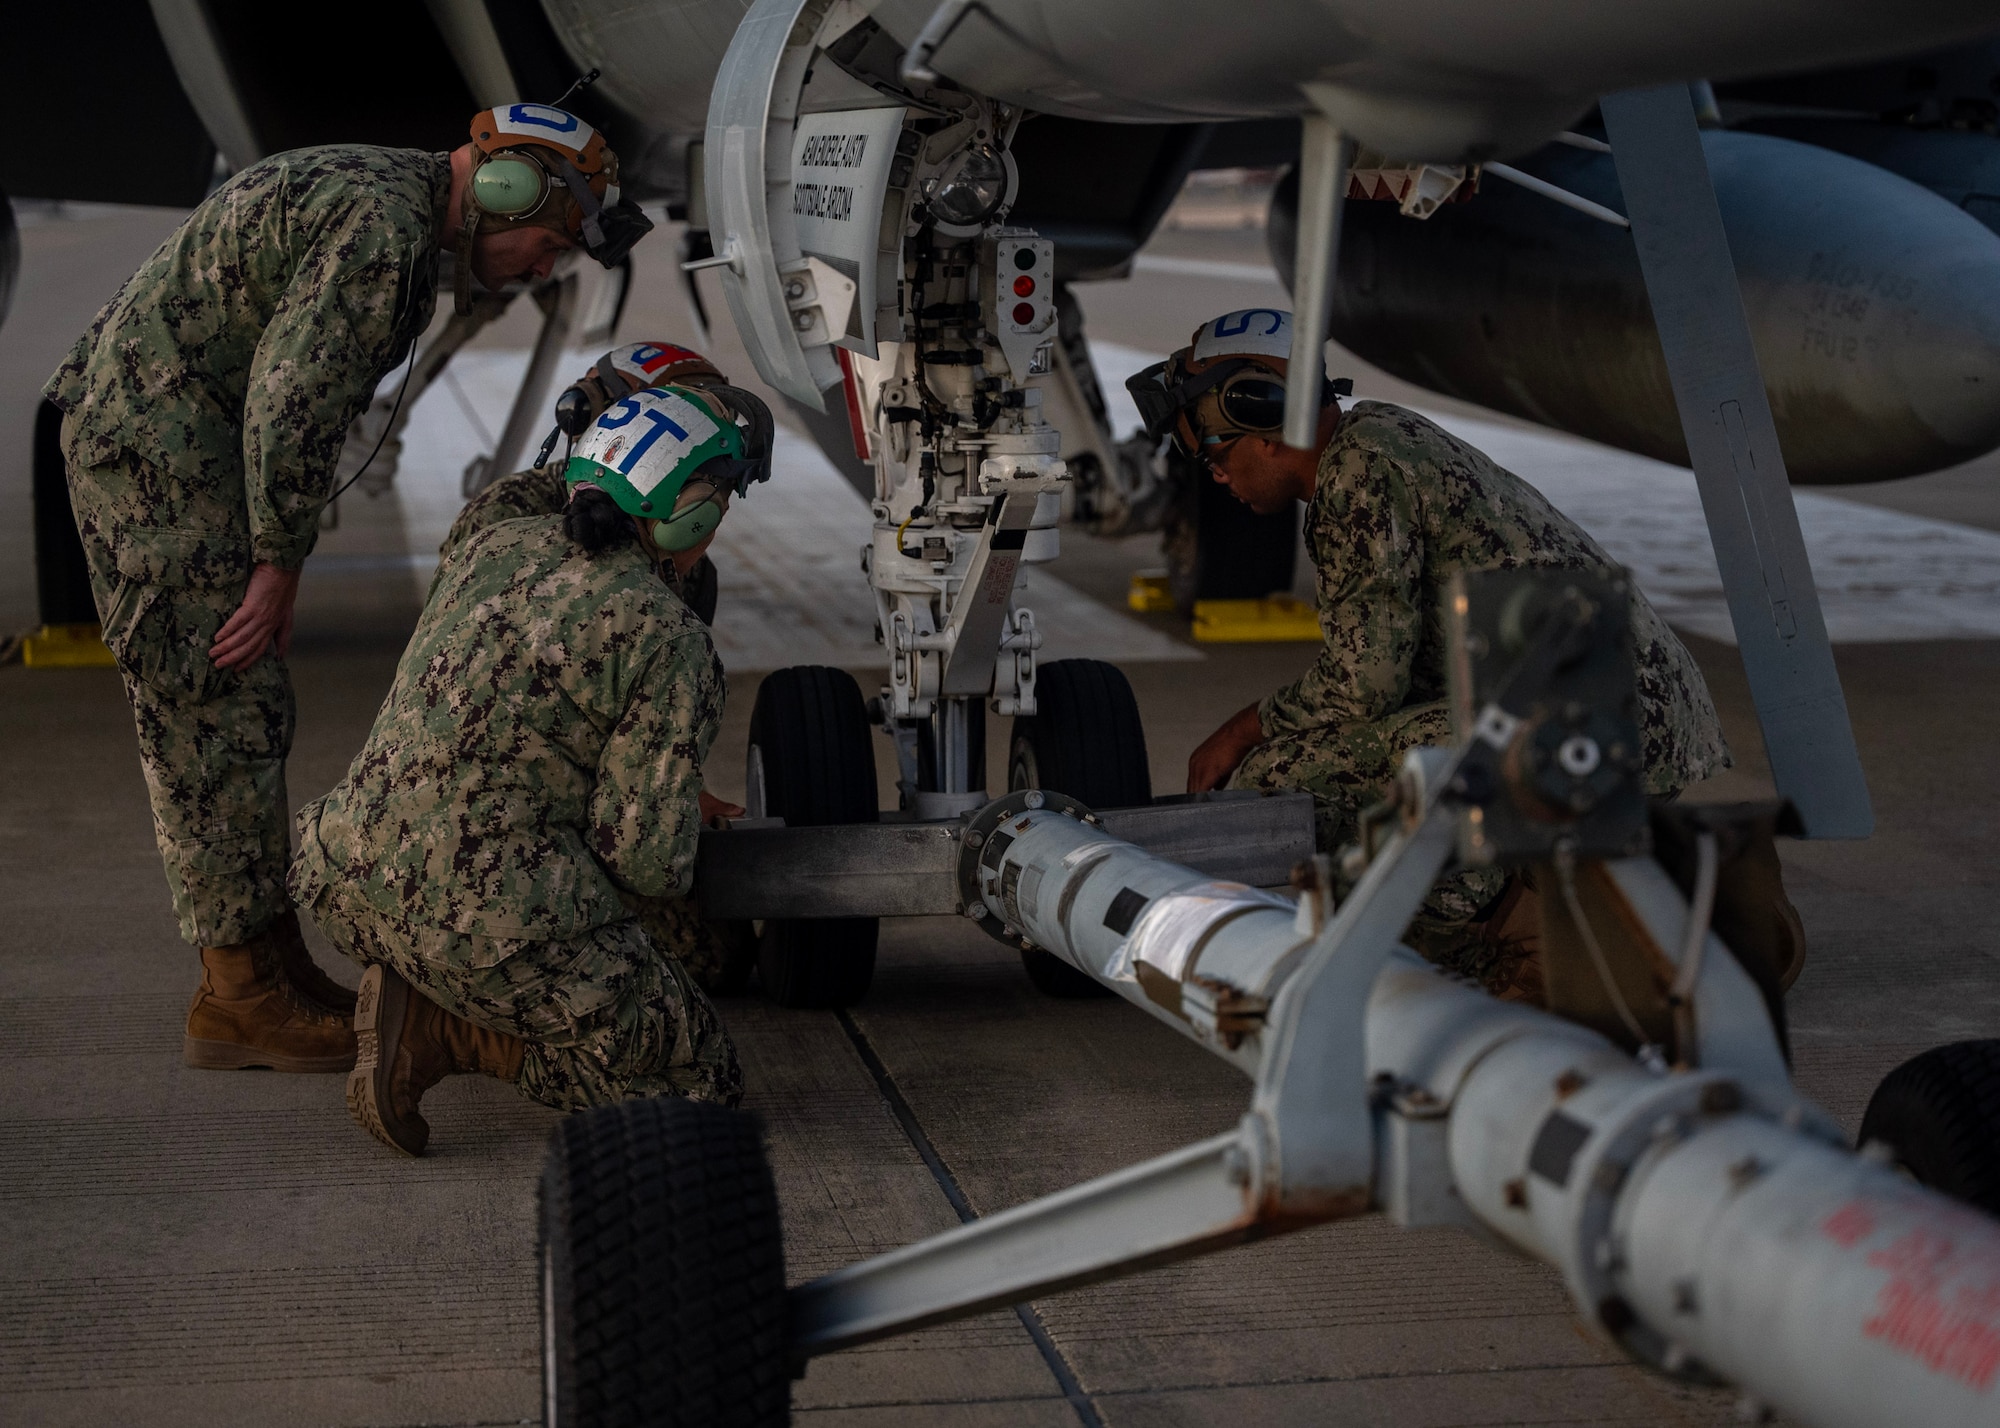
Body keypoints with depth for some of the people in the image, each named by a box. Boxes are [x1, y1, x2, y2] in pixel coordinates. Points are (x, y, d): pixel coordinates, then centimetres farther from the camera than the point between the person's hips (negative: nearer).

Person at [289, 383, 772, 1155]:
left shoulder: (494, 546, 11)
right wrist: (666, 833, 14)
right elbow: (648, 860, -12)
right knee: (701, 1076, 11)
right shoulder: (670, 643, -10)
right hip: (495, 927, -8)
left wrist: (663, 797, 31)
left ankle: (412, 989, 9)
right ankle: (444, 1026, -6)